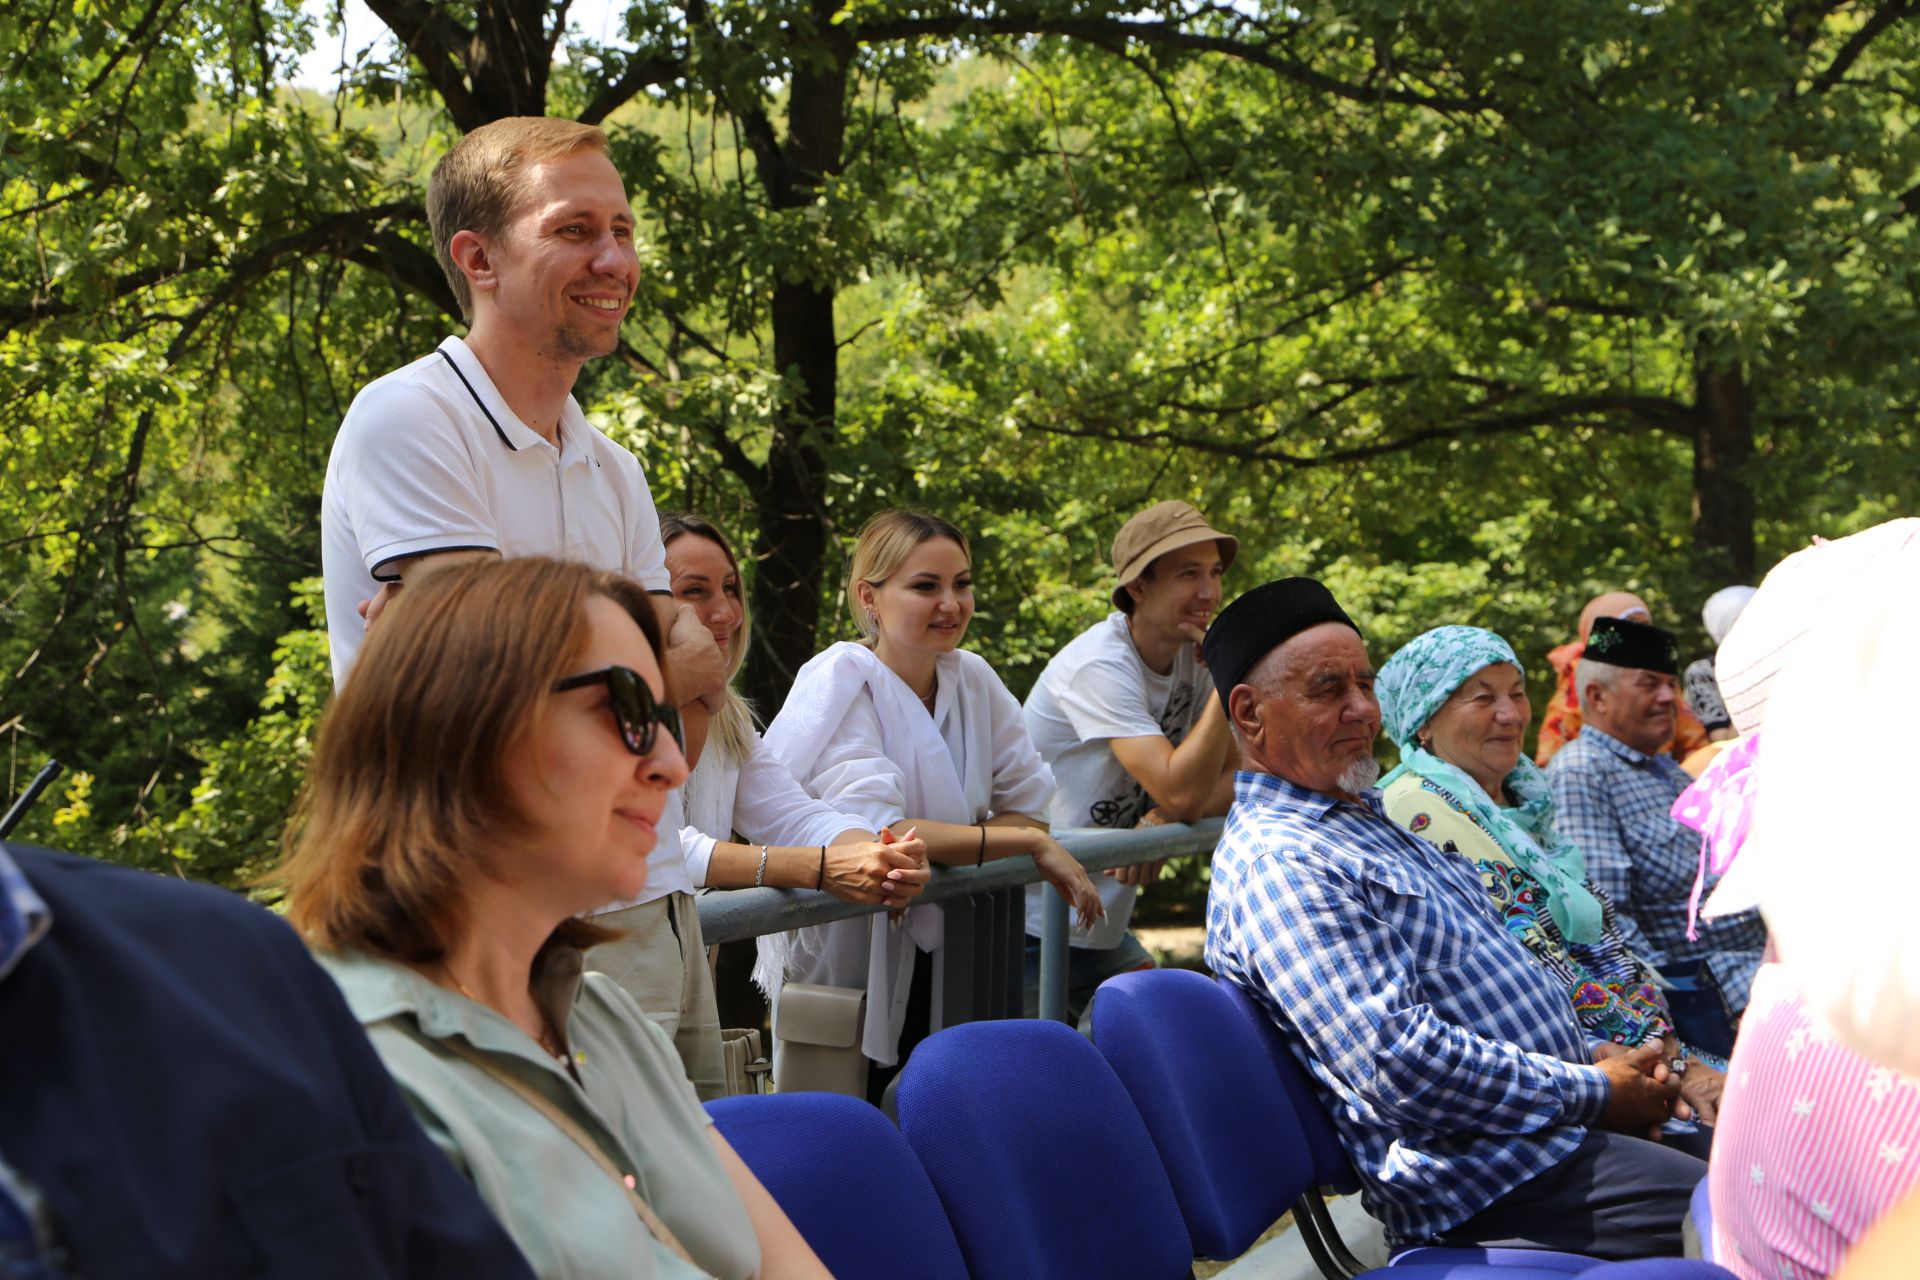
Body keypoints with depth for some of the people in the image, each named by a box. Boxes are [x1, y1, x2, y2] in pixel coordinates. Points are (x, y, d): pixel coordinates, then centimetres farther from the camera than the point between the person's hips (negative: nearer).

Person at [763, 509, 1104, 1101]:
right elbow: (880, 834, -27)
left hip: (936, 961, 5)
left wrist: (937, 846, -17)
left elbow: (1029, 803, 1)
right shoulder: (838, 684, -15)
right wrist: (1031, 843, -24)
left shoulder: (972, 679, 5)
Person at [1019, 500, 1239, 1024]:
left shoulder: (1195, 656, 2)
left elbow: (1239, 778, 1)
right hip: (1027, 921, -7)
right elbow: (1180, 793, -27)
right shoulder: (1099, 666, -21)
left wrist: (1165, 820, -18)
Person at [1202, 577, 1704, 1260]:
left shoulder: (1367, 820, 19)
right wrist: (1591, 1093, -16)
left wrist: (1592, 1057, 9)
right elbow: (1399, 1064, -23)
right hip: (1494, 1177, -10)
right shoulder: (1277, 864, -15)